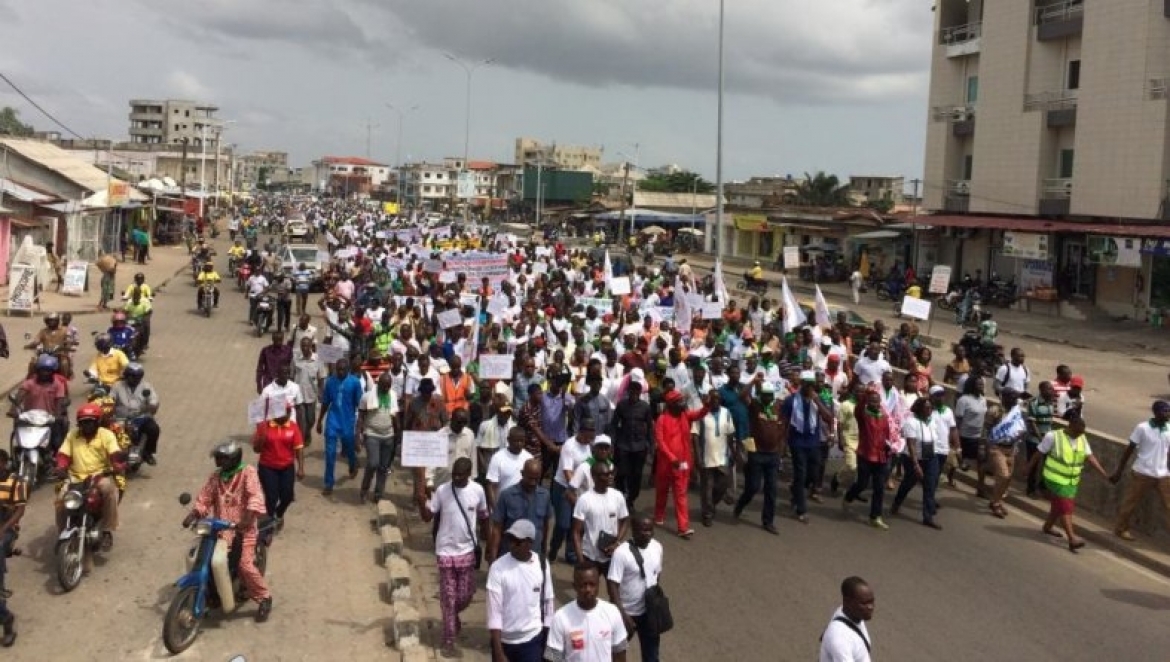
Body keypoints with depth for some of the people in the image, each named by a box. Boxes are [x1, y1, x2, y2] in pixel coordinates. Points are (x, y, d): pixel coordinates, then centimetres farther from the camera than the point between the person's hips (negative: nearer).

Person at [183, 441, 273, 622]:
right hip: (221, 526, 6)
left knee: (245, 565, -19)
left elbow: (256, 496, -18)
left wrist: (247, 519, -32)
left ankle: (264, 599, 0)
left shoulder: (248, 473, -5)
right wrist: (192, 516, -7)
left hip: (243, 527, -6)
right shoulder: (215, 476, 13)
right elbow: (204, 498, 11)